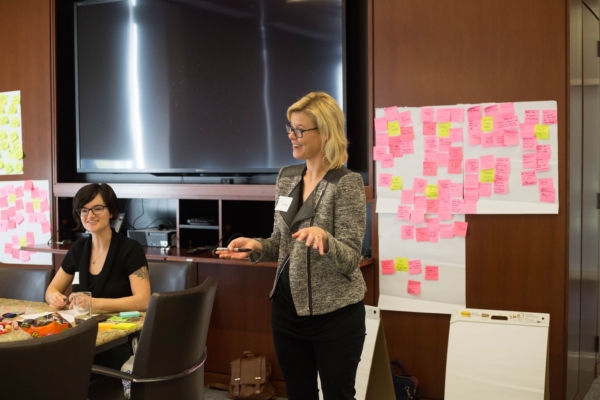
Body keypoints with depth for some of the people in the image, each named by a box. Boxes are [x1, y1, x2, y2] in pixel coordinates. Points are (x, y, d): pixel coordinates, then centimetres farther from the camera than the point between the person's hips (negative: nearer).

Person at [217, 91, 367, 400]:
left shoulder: (346, 183, -14)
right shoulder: (287, 177, 6)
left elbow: (350, 259, -17)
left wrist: (323, 237, -36)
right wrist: (257, 247, -6)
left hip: (334, 314, -6)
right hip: (287, 307, 6)